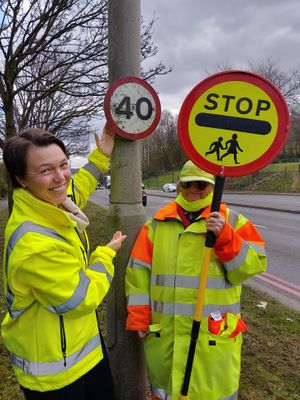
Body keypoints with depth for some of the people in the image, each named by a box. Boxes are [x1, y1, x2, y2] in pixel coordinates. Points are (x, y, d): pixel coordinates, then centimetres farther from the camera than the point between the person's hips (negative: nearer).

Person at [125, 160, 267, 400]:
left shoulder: (232, 221, -1)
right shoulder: (158, 223, 3)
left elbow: (253, 265, -10)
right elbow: (139, 269, 3)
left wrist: (224, 236, -24)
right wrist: (137, 316, 0)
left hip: (213, 332, -2)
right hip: (164, 330, 2)